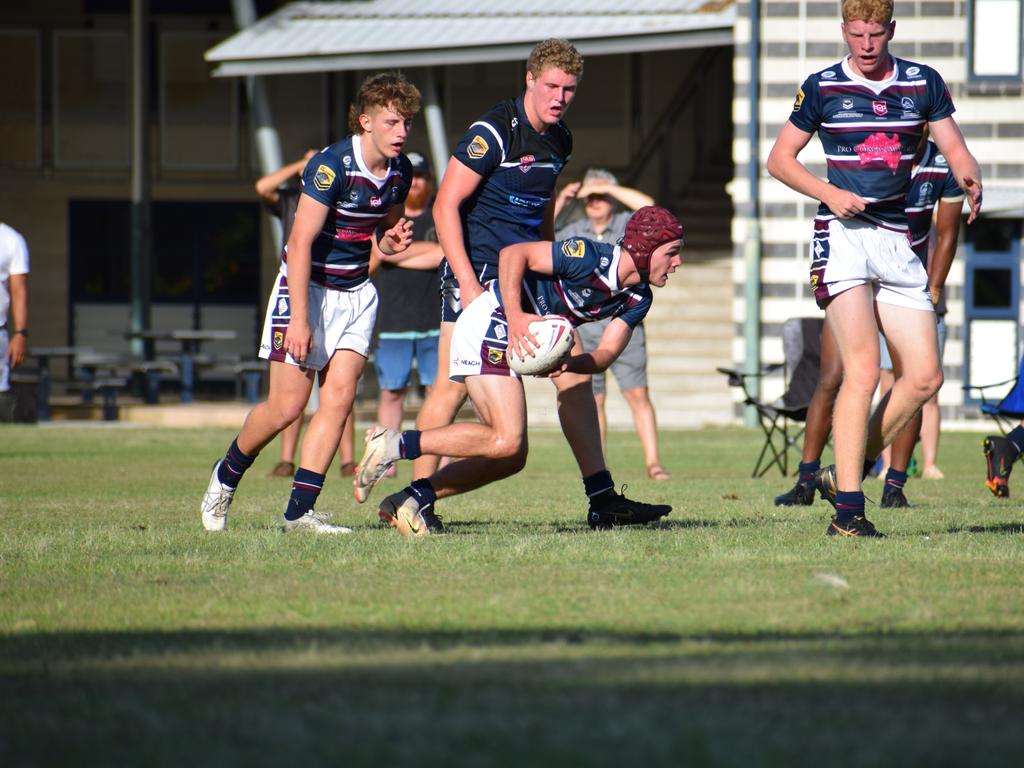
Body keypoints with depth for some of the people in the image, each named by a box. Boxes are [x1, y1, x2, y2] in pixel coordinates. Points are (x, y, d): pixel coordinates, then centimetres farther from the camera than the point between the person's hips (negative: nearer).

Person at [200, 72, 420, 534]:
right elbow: (301, 241, -22)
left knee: (339, 395, -8)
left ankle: (300, 510, -6)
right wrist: (298, 318, -25)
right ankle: (226, 476, 21)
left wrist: (391, 242, -10)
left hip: (356, 292, 6)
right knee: (288, 405, -5)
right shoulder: (331, 165, -21)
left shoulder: (399, 172, 0)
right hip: (307, 287, -6)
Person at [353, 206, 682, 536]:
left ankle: (412, 498, 3)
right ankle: (394, 444, -17)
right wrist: (515, 316, -32)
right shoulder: (590, 258, -19)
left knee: (510, 458, 5)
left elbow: (607, 352, -2)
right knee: (507, 443, -20)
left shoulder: (638, 298, 5)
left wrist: (570, 363, -24)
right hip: (489, 324, -9)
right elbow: (513, 253, -20)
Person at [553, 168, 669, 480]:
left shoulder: (627, 226, 3)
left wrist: (609, 188, -14)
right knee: (592, 401, 2)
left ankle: (653, 463, -9)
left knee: (638, 395, -8)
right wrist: (558, 204, -4)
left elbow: (649, 208, -16)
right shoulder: (572, 233, 9)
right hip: (583, 329, 2)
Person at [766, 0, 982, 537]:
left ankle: (845, 473, 12)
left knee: (925, 376, -2)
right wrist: (829, 192, -9)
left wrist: (969, 179, -16)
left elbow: (955, 150, 7)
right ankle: (847, 510, -19)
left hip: (896, 240, 4)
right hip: (842, 236, -4)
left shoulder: (923, 84, 10)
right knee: (863, 369, -18)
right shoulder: (822, 87, 3)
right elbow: (780, 159, 8)